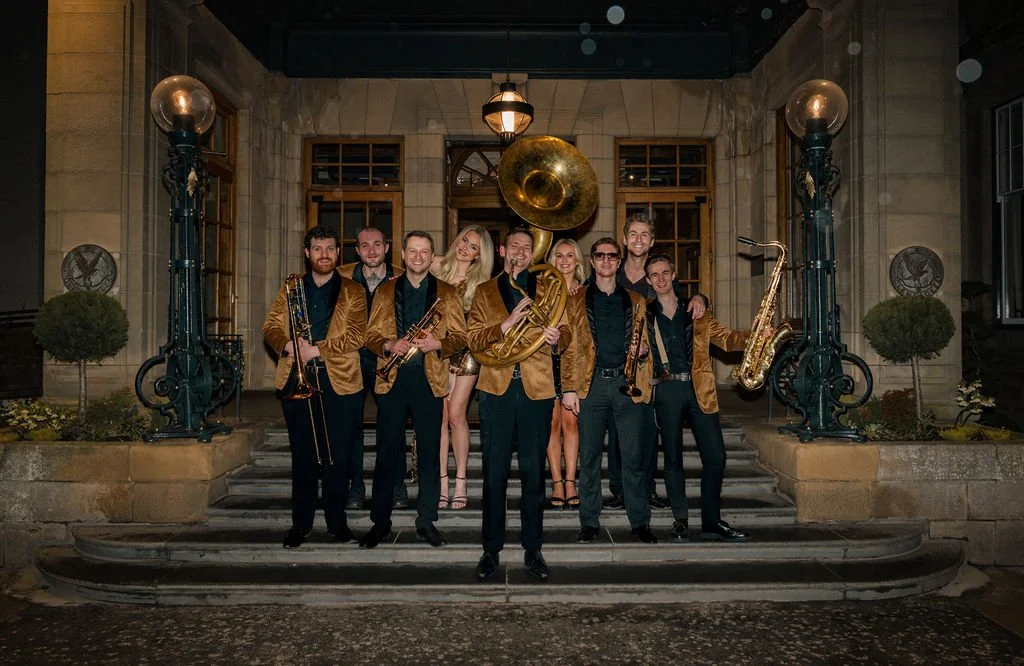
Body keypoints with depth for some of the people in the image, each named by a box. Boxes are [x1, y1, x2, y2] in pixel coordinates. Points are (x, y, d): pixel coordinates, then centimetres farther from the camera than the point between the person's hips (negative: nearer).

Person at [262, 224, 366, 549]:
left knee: (337, 457, 2)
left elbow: (356, 335, -6)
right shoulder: (290, 288, 14)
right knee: (302, 456, 7)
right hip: (296, 380, 2)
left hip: (338, 380, -2)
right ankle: (301, 522, 17)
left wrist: (317, 350, -16)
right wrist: (287, 345, -12)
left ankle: (337, 521, 15)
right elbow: (270, 327, 9)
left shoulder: (352, 292, 5)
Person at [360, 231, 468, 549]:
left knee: (429, 453, 4)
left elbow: (460, 337, 3)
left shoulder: (447, 293, 8)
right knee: (386, 452, 4)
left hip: (429, 379, 0)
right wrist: (390, 345, -14)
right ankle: (380, 522, 14)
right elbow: (371, 335, 6)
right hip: (392, 379, 1)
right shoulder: (385, 290, 11)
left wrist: (437, 343, -16)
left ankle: (426, 521, 16)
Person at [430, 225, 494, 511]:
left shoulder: (479, 281, -1)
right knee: (439, 415, -2)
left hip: (464, 350, -2)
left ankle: (460, 482, 7)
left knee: (456, 415, -4)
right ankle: (442, 483, 5)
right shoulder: (438, 265, 5)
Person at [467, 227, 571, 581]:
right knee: (494, 474, 4)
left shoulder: (547, 290, 14)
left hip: (537, 390, 0)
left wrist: (557, 336, -17)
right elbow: (472, 340, 1)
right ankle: (491, 549, 16)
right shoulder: (485, 291, 12)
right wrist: (505, 325, -15)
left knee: (534, 473, 6)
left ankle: (533, 549, 17)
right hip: (496, 390, 0)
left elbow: (564, 334, 6)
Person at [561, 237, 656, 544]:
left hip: (628, 383, 1)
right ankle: (589, 523, 14)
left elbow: (644, 342, 19)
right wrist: (568, 388, -3)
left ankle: (640, 522, 13)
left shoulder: (635, 301, 14)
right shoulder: (577, 301, 9)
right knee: (589, 458, 4)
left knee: (633, 457, 2)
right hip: (591, 384, -1)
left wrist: (642, 350, -5)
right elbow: (569, 348, 5)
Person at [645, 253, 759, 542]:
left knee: (715, 456, -1)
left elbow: (726, 339, 9)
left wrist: (756, 335, -8)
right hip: (667, 390, -1)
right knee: (673, 458, 4)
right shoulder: (644, 315, 8)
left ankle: (711, 521, 12)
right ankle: (680, 520, 16)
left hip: (699, 389, 2)